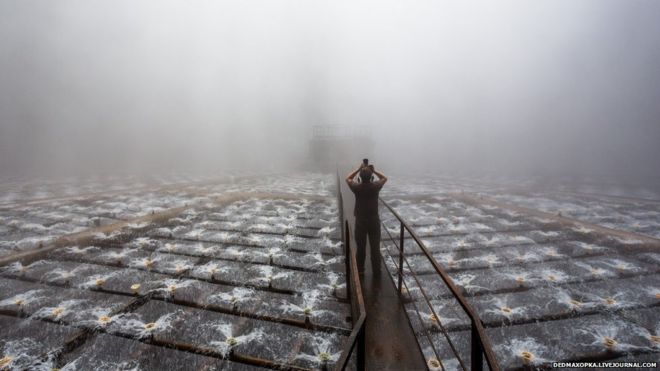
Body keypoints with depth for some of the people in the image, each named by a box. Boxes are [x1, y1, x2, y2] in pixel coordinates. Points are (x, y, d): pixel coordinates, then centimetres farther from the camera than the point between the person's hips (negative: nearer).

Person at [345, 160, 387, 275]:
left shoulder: (356, 187, -13)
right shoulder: (375, 186, -12)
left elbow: (348, 179, 9)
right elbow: (384, 178, 10)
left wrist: (359, 168, 5)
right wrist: (374, 170, 3)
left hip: (360, 222, 0)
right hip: (374, 221, 0)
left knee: (361, 248, 13)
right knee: (375, 248, 11)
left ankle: (360, 271, 24)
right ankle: (376, 271, 22)